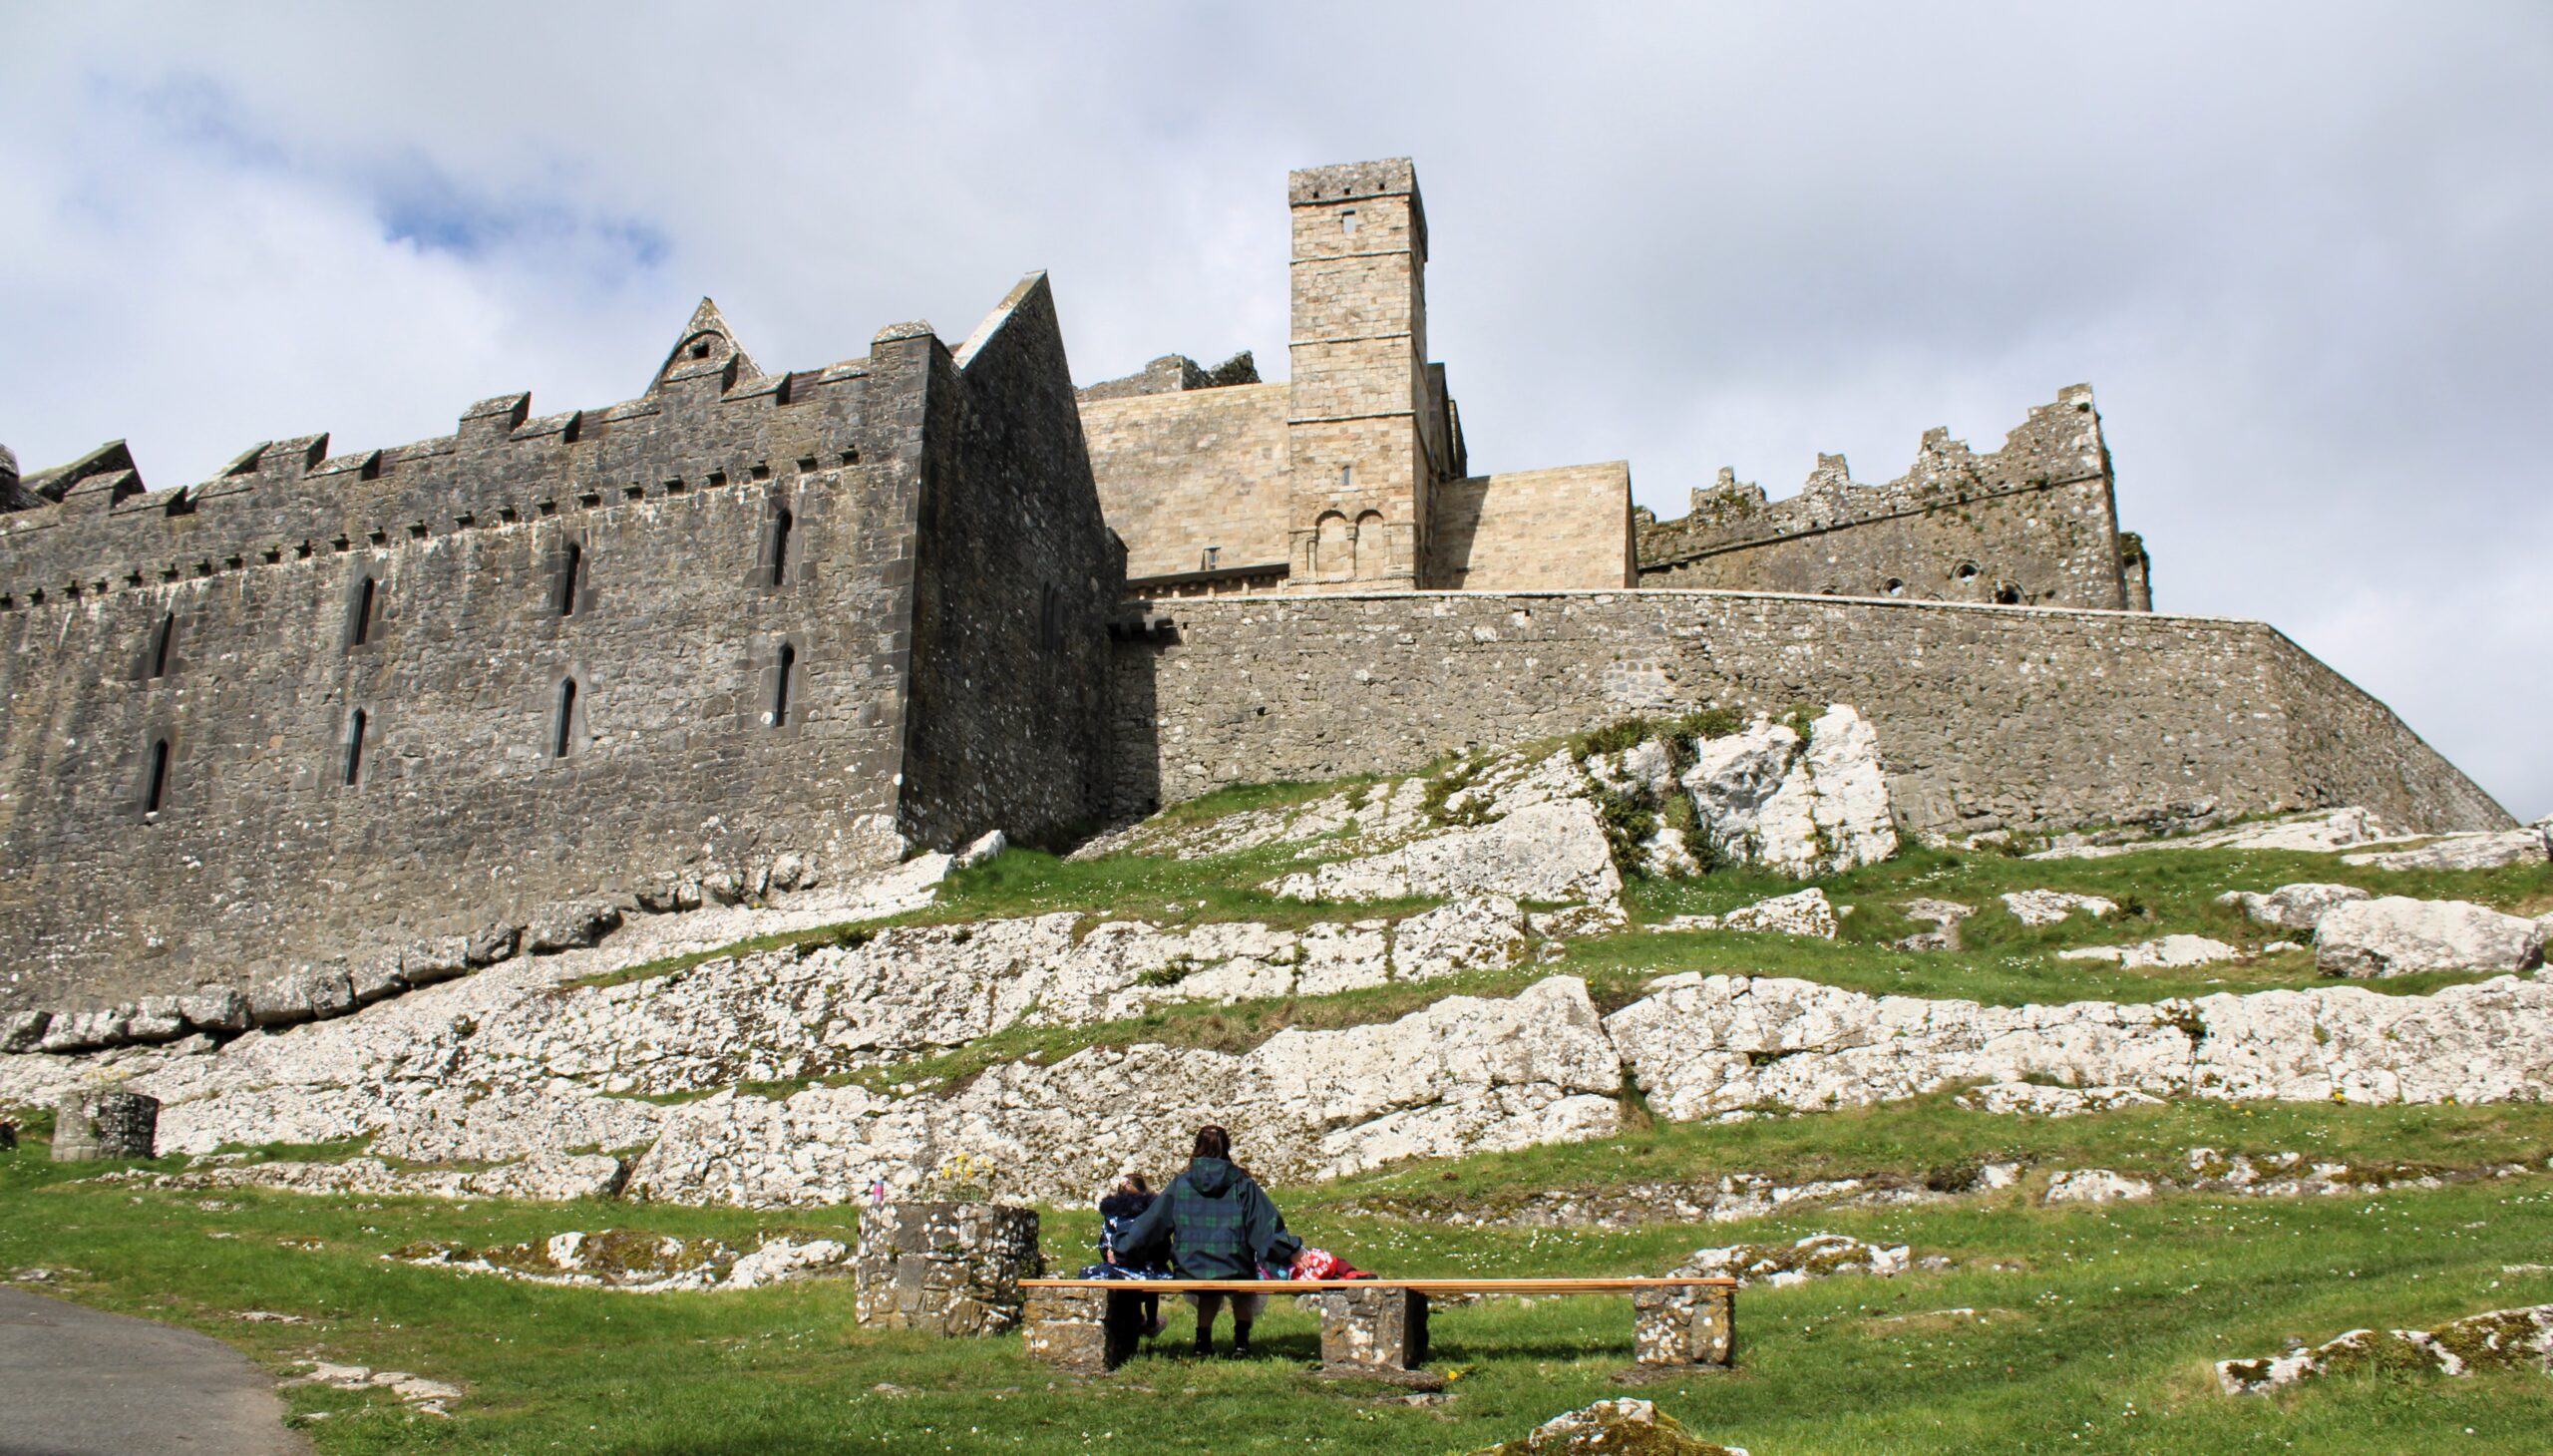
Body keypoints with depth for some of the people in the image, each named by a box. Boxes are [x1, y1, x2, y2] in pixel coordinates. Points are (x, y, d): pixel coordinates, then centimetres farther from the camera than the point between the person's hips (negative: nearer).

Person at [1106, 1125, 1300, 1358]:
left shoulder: (1180, 1183, 3)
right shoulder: (1242, 1183, -1)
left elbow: (1151, 1221, 7)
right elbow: (1268, 1223, -4)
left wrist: (1121, 1250, 16)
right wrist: (1292, 1252, 2)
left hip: (1190, 1269, 2)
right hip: (1234, 1269, -2)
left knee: (1208, 1295, 37)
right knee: (1247, 1293, 33)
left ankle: (1203, 1339, 25)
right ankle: (1241, 1341, 17)